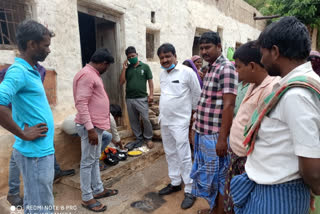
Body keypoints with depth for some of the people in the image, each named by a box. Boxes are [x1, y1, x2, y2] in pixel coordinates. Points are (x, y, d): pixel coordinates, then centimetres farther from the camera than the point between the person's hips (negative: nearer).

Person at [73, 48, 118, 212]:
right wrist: (90, 129, -24)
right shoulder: (86, 75, -18)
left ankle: (98, 189, 31)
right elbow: (81, 104, -24)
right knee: (88, 162, 2)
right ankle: (87, 198, 15)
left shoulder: (93, 74, 14)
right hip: (90, 126, -10)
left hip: (96, 124, 10)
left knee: (95, 159, 18)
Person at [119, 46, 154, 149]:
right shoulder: (127, 68, 9)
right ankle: (139, 138, 24)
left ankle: (148, 138, 14)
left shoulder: (145, 66, 2)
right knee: (133, 120, 10)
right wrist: (124, 68, -4)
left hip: (142, 98, -3)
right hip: (129, 99, 4)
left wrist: (151, 94, -8)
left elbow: (150, 81, 1)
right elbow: (121, 82, 2)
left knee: (145, 119, -4)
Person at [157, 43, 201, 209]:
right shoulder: (162, 74, 9)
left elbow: (197, 94, -4)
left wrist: (191, 110, 5)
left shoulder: (187, 72, -12)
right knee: (170, 154, 16)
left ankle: (190, 190, 13)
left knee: (184, 156, -2)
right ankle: (175, 183, 33)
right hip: (164, 121, 7)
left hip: (180, 122, -7)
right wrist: (163, 113, 15)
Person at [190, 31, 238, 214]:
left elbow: (229, 105, -21)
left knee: (217, 175, 7)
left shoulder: (226, 68, -14)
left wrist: (222, 138, -23)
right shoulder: (211, 69, 13)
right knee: (209, 173, 21)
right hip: (204, 133, 9)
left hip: (215, 136, -9)